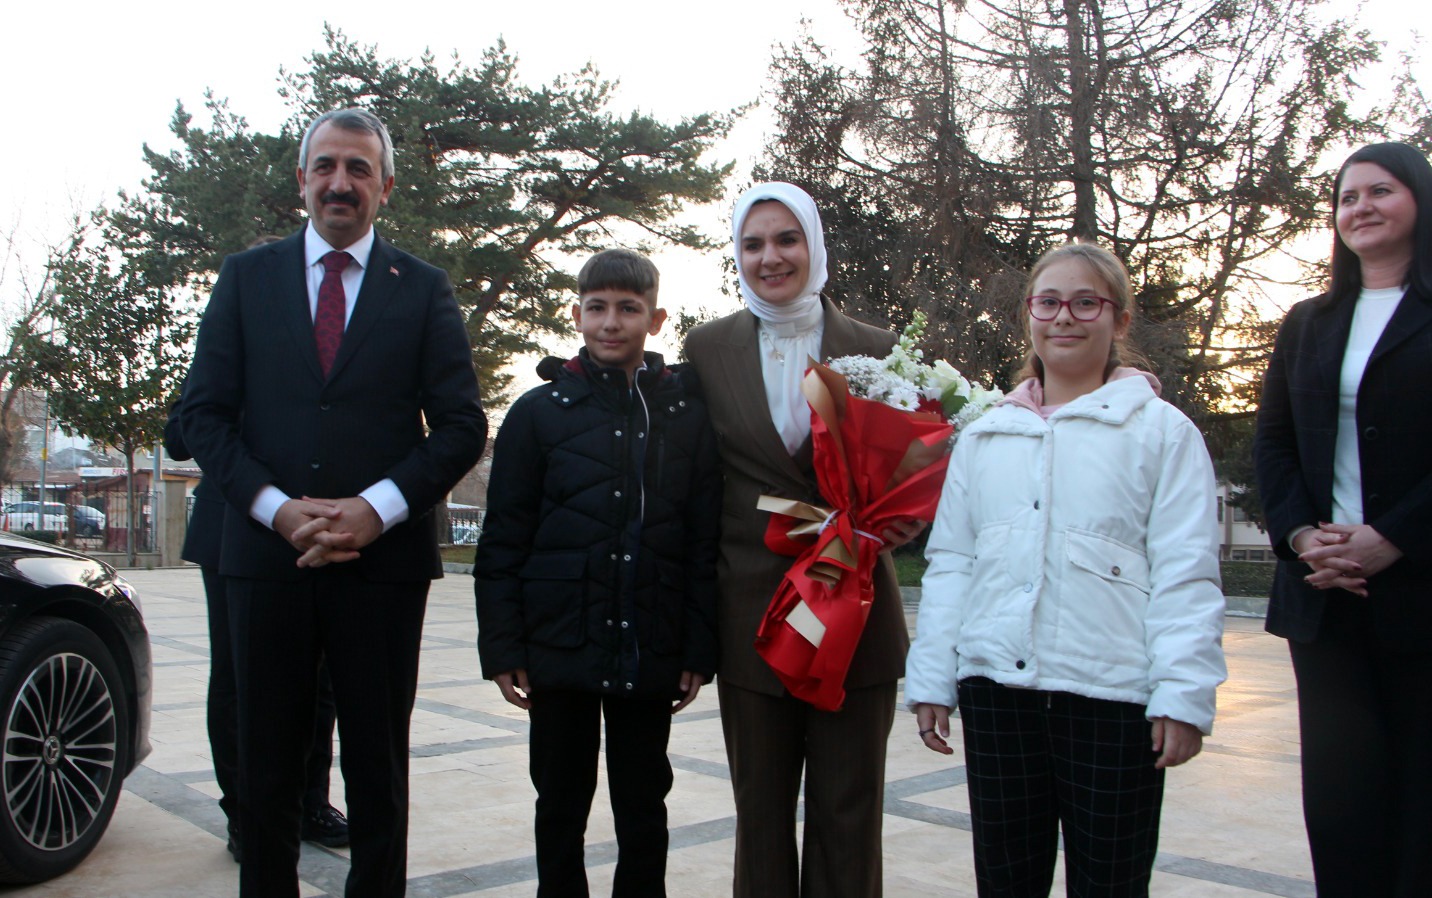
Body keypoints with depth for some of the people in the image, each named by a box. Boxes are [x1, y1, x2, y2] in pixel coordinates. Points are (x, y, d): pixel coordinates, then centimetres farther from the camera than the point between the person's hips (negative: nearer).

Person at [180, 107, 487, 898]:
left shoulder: (423, 290, 6)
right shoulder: (245, 277, 9)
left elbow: (462, 425, 1)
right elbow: (203, 411, 4)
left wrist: (375, 508, -13)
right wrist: (277, 507, -10)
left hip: (384, 559, -1)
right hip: (268, 554, 1)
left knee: (378, 769, 9)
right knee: (265, 767, 10)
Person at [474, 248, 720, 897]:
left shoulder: (686, 418, 3)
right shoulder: (540, 412, 2)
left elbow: (704, 544, 2)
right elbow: (502, 541, 0)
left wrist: (699, 651, -2)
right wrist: (503, 648, -5)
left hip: (649, 653, 0)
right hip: (561, 648, 0)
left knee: (643, 808, 12)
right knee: (561, 805, 12)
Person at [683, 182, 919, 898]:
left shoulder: (876, 349, 3)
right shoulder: (707, 348, 4)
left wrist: (900, 522, -13)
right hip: (752, 616, 1)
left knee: (849, 815, 7)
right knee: (761, 812, 12)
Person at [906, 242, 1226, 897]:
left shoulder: (1161, 431, 2)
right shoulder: (984, 435, 12)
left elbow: (1185, 576, -4)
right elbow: (949, 562, 12)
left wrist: (1183, 695, -11)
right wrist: (931, 680, 8)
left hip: (1112, 695, -3)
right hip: (996, 689, 3)